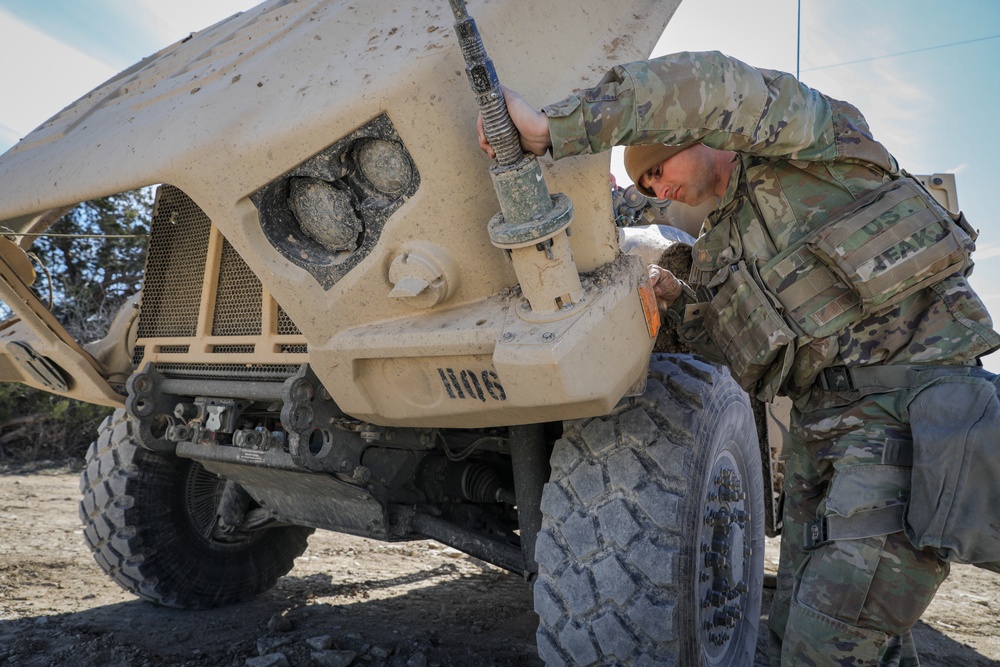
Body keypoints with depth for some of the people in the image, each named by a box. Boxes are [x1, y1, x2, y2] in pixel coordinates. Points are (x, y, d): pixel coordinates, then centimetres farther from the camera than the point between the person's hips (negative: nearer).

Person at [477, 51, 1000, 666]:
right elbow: (739, 349, 16)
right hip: (822, 420, 8)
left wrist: (553, 128, -22)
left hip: (909, 395, -8)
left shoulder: (814, 134, 1)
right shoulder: (717, 248, 22)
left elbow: (711, 88, -20)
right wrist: (679, 302, -2)